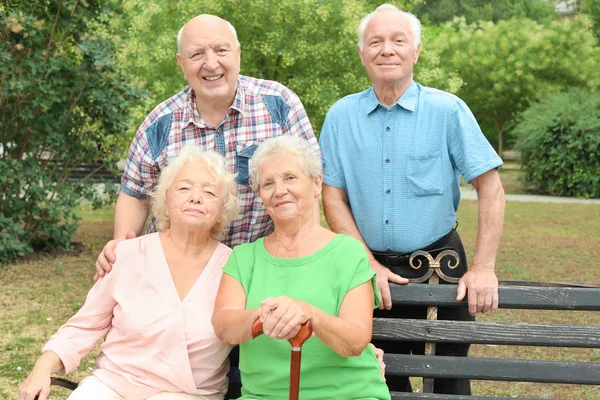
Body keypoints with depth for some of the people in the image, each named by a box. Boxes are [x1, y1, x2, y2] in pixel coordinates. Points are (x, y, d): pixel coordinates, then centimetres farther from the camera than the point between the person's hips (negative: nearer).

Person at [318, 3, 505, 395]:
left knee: (449, 378, 8)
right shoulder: (341, 116, -1)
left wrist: (483, 268, -14)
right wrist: (368, 264, -8)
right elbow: (333, 196, 1)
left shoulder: (448, 111, -8)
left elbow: (490, 187, -8)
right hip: (370, 268, 2)